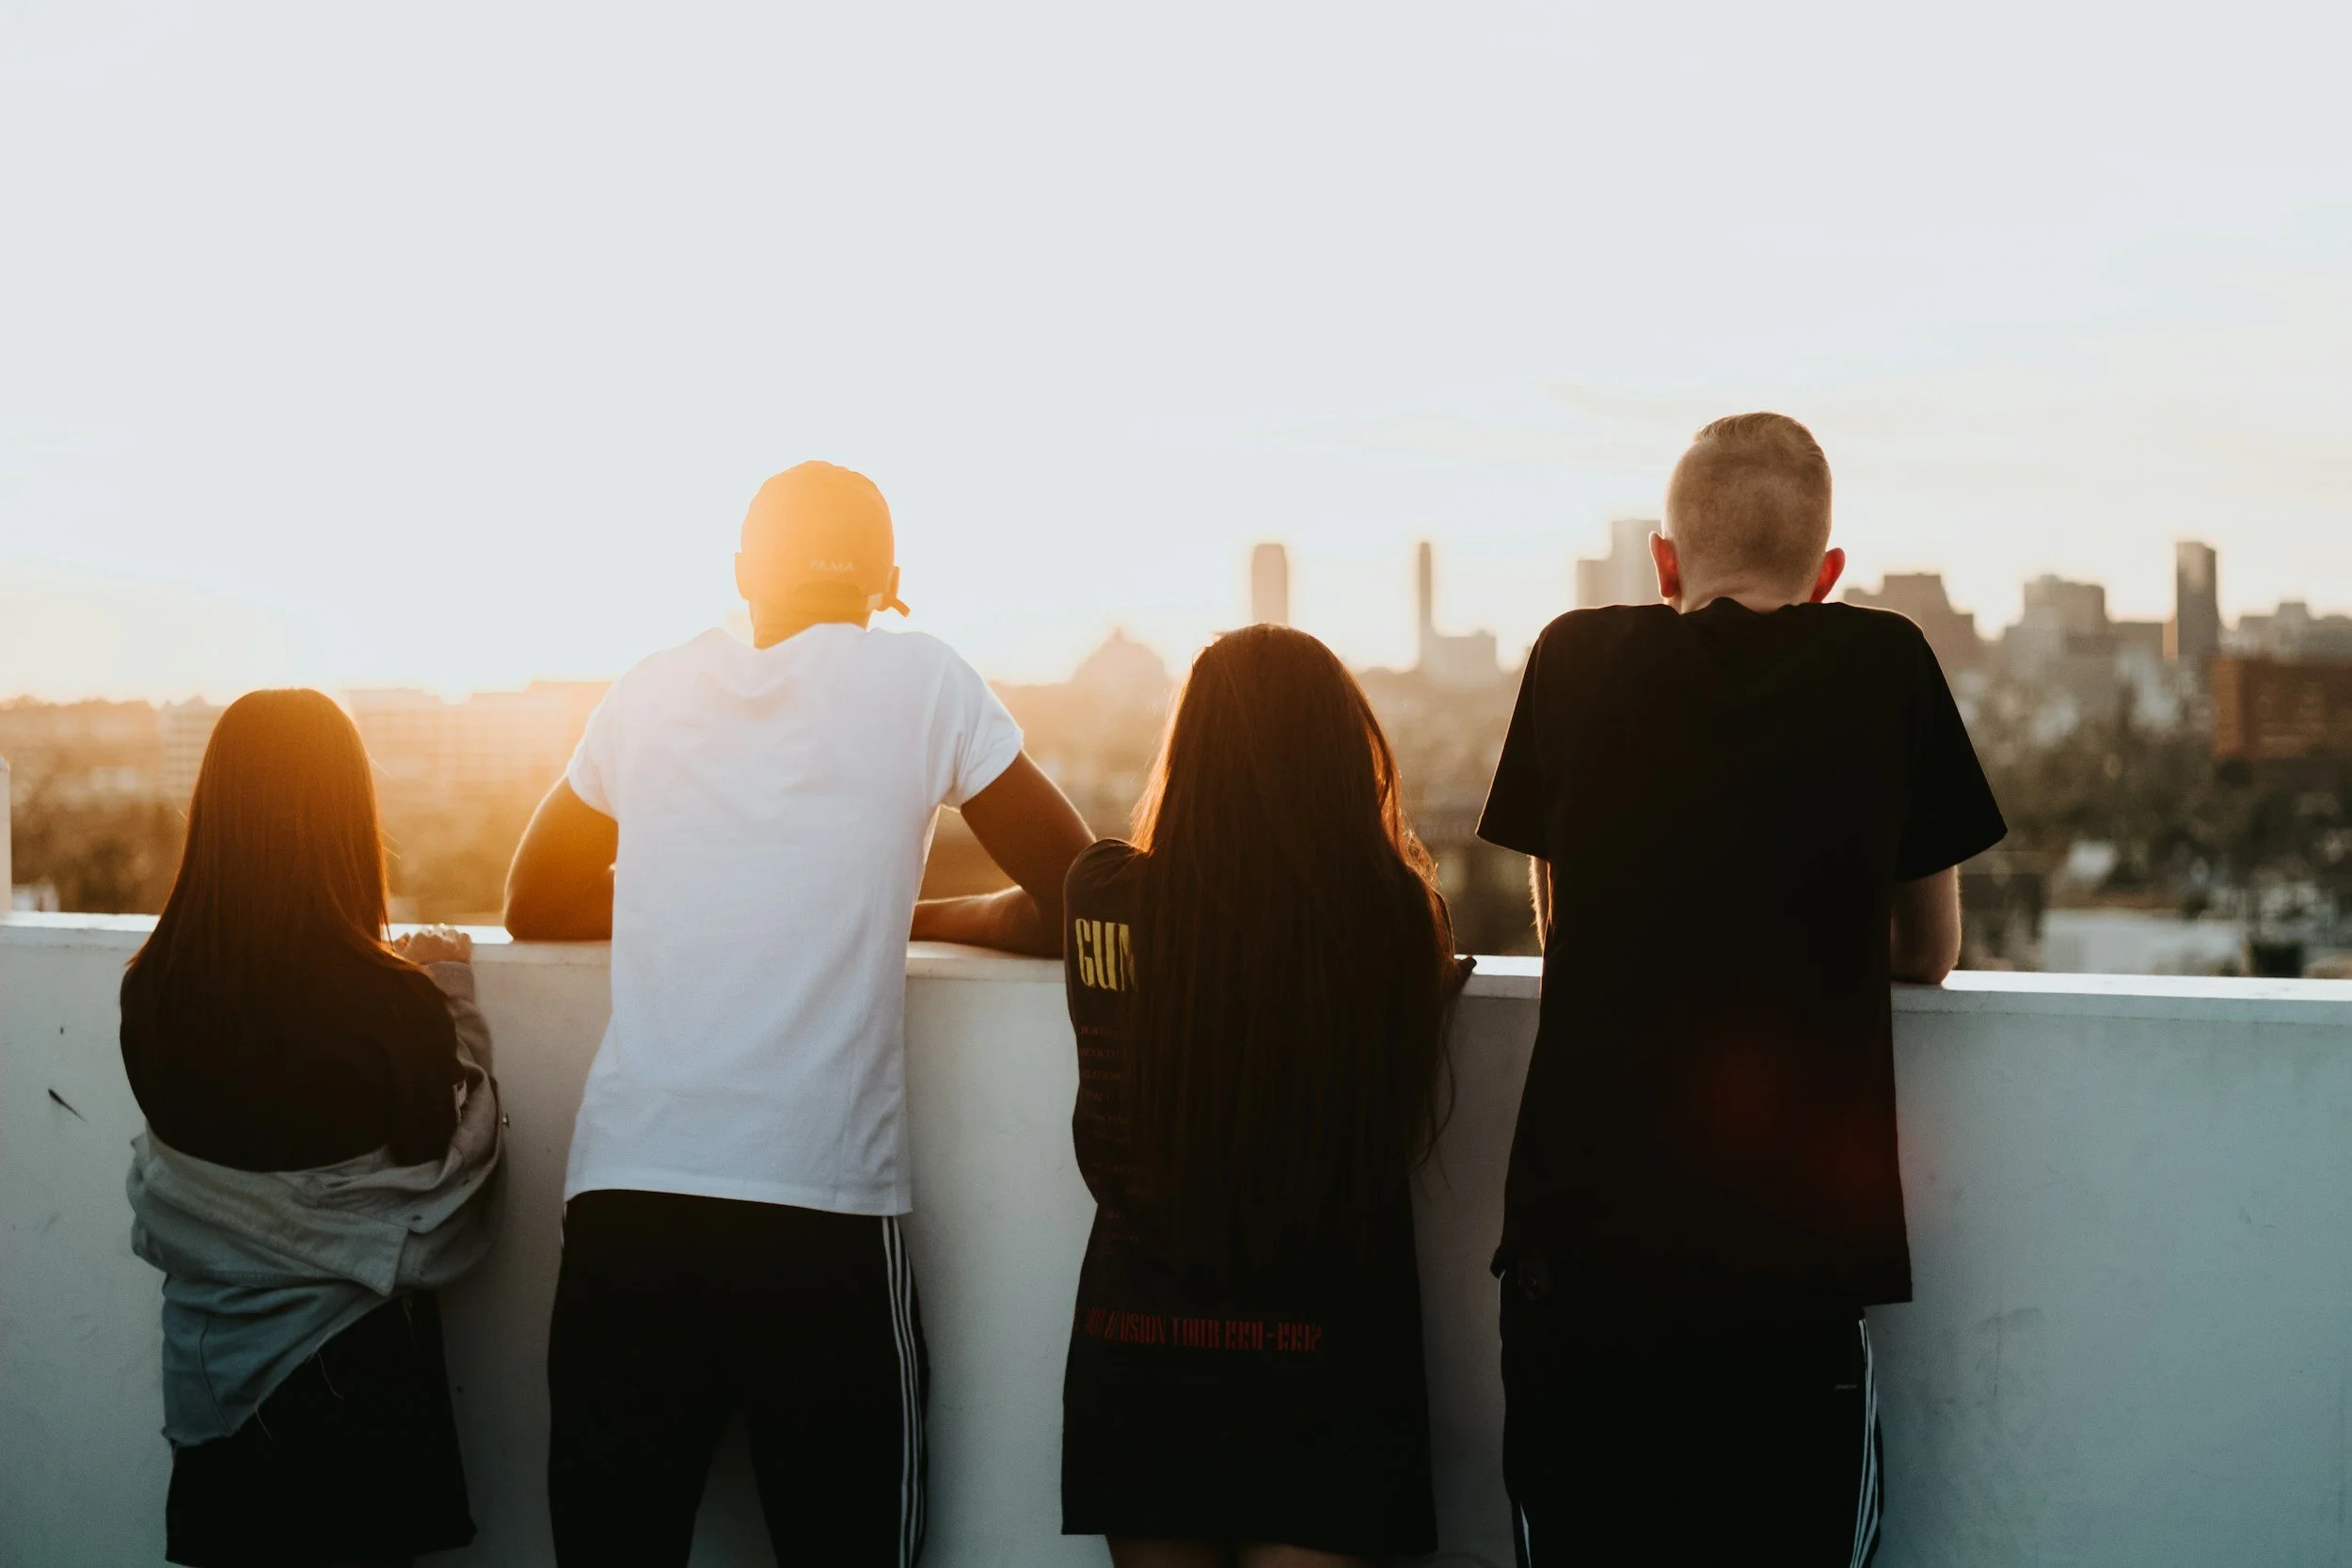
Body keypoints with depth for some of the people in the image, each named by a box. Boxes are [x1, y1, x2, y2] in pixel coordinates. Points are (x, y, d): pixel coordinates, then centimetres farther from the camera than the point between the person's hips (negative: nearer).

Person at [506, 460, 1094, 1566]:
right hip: (819, 1209, -3)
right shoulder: (916, 676, 5)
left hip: (622, 1196, 3)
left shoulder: (650, 694, 13)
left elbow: (535, 905, 26)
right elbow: (1078, 905, 8)